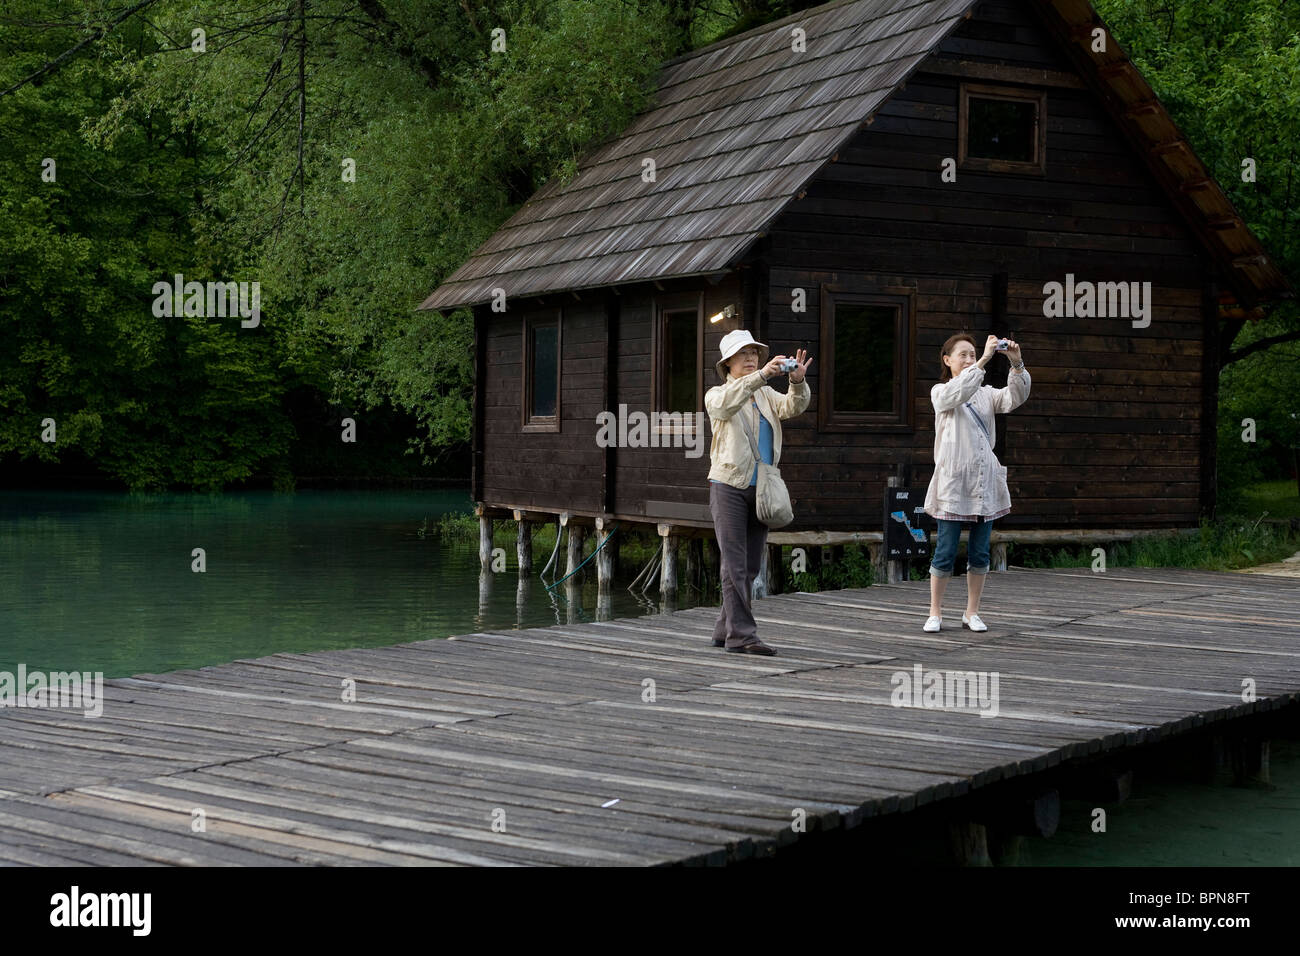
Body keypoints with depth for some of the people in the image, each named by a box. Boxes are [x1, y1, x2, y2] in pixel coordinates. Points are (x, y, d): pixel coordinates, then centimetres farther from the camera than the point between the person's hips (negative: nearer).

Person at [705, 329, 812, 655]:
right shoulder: (717, 394, 1)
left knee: (750, 567, 7)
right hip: (729, 486, -6)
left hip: (760, 489, 6)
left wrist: (798, 382, -23)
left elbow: (792, 407, -2)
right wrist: (761, 376, -34)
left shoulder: (766, 395, 16)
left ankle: (725, 631, 16)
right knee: (735, 565, -9)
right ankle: (741, 635, -11)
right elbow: (726, 403, -23)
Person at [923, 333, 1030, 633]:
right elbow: (958, 393, -21)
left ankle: (972, 612, 16)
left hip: (984, 483, 4)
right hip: (953, 482, -4)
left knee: (980, 553, 6)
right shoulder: (940, 392, 3)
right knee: (946, 551, -2)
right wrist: (984, 359, -27)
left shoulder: (985, 394, 15)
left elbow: (1015, 398, -2)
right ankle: (935, 613, 9)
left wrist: (1017, 365, -17)